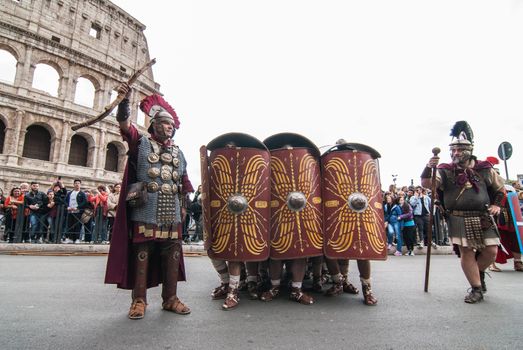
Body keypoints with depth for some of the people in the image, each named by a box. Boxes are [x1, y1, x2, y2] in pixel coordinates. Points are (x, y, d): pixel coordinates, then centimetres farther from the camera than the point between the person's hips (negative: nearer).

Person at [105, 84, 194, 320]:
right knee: (142, 254, 2)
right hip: (145, 213, -4)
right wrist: (124, 100, -27)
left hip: (172, 215, 4)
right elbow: (124, 123, -11)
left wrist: (183, 207, 15)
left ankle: (170, 299, 18)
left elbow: (184, 183, 20)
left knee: (172, 256, 6)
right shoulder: (141, 142, 6)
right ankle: (139, 300, 16)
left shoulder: (179, 153, 18)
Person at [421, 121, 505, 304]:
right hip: (459, 220, -2)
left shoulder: (484, 169, 4)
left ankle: (479, 272, 34)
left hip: (483, 218, 2)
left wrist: (497, 204, 5)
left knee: (491, 251, 2)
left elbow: (501, 188, 18)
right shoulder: (445, 172, -3)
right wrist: (429, 168, -34)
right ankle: (476, 289, 15)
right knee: (466, 253, 1)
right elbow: (426, 184, -17)